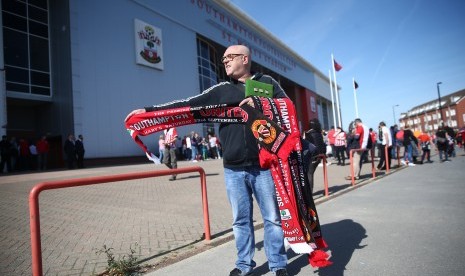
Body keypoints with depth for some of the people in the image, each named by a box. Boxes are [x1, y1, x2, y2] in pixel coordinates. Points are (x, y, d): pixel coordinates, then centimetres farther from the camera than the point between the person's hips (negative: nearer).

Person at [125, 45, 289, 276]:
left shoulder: (267, 83, 8)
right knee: (241, 220, 11)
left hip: (263, 166, -2)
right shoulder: (221, 90, 11)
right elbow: (188, 105, 5)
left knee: (272, 218, 8)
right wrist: (149, 111, -1)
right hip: (233, 169, 2)